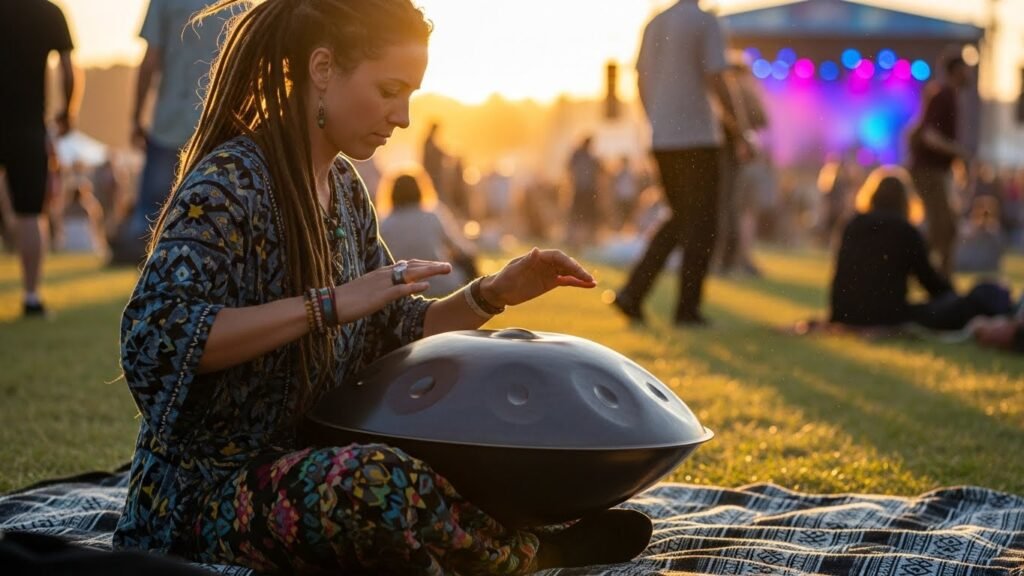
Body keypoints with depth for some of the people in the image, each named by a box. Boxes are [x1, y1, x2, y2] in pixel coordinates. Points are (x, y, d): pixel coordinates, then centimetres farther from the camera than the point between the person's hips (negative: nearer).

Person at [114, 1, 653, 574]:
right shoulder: (231, 180, -16)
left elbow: (395, 333, 15)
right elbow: (153, 339, -28)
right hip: (210, 486, -8)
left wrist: (492, 295, -1)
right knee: (386, 481, -34)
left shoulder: (343, 186, 9)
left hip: (307, 458, 8)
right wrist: (331, 304, -30)